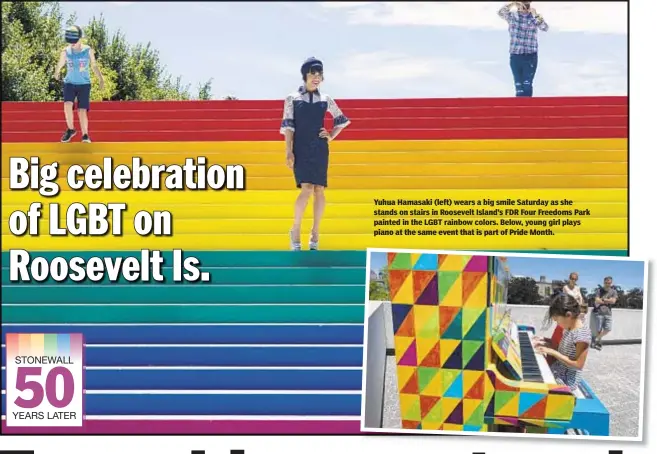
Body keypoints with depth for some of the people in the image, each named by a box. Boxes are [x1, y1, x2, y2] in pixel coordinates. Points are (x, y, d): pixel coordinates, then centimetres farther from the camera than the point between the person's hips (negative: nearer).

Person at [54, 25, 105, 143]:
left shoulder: (88, 50, -4)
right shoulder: (66, 51, -3)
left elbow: (94, 65, 6)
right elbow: (60, 64, 9)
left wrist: (101, 79, 0)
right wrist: (57, 72, -5)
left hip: (84, 84, 0)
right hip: (69, 83, 0)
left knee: (82, 110, -7)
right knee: (67, 105, -22)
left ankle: (85, 135, 7)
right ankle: (70, 129, -3)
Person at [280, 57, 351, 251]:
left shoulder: (325, 99, 8)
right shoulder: (292, 98, 1)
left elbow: (341, 120, 21)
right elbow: (288, 126, -2)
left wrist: (331, 136, 8)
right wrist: (288, 152, -9)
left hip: (320, 149, 3)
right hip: (301, 149, -3)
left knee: (319, 190, 1)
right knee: (307, 189, -17)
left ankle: (315, 235, 11)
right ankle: (295, 230, -1)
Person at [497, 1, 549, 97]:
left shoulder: (535, 17, 1)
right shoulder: (512, 16, 4)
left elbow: (545, 28, -17)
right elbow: (501, 13, -16)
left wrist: (535, 15, -32)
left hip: (531, 56, -1)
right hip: (515, 56, 1)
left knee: (527, 84, -8)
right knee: (518, 84, 3)